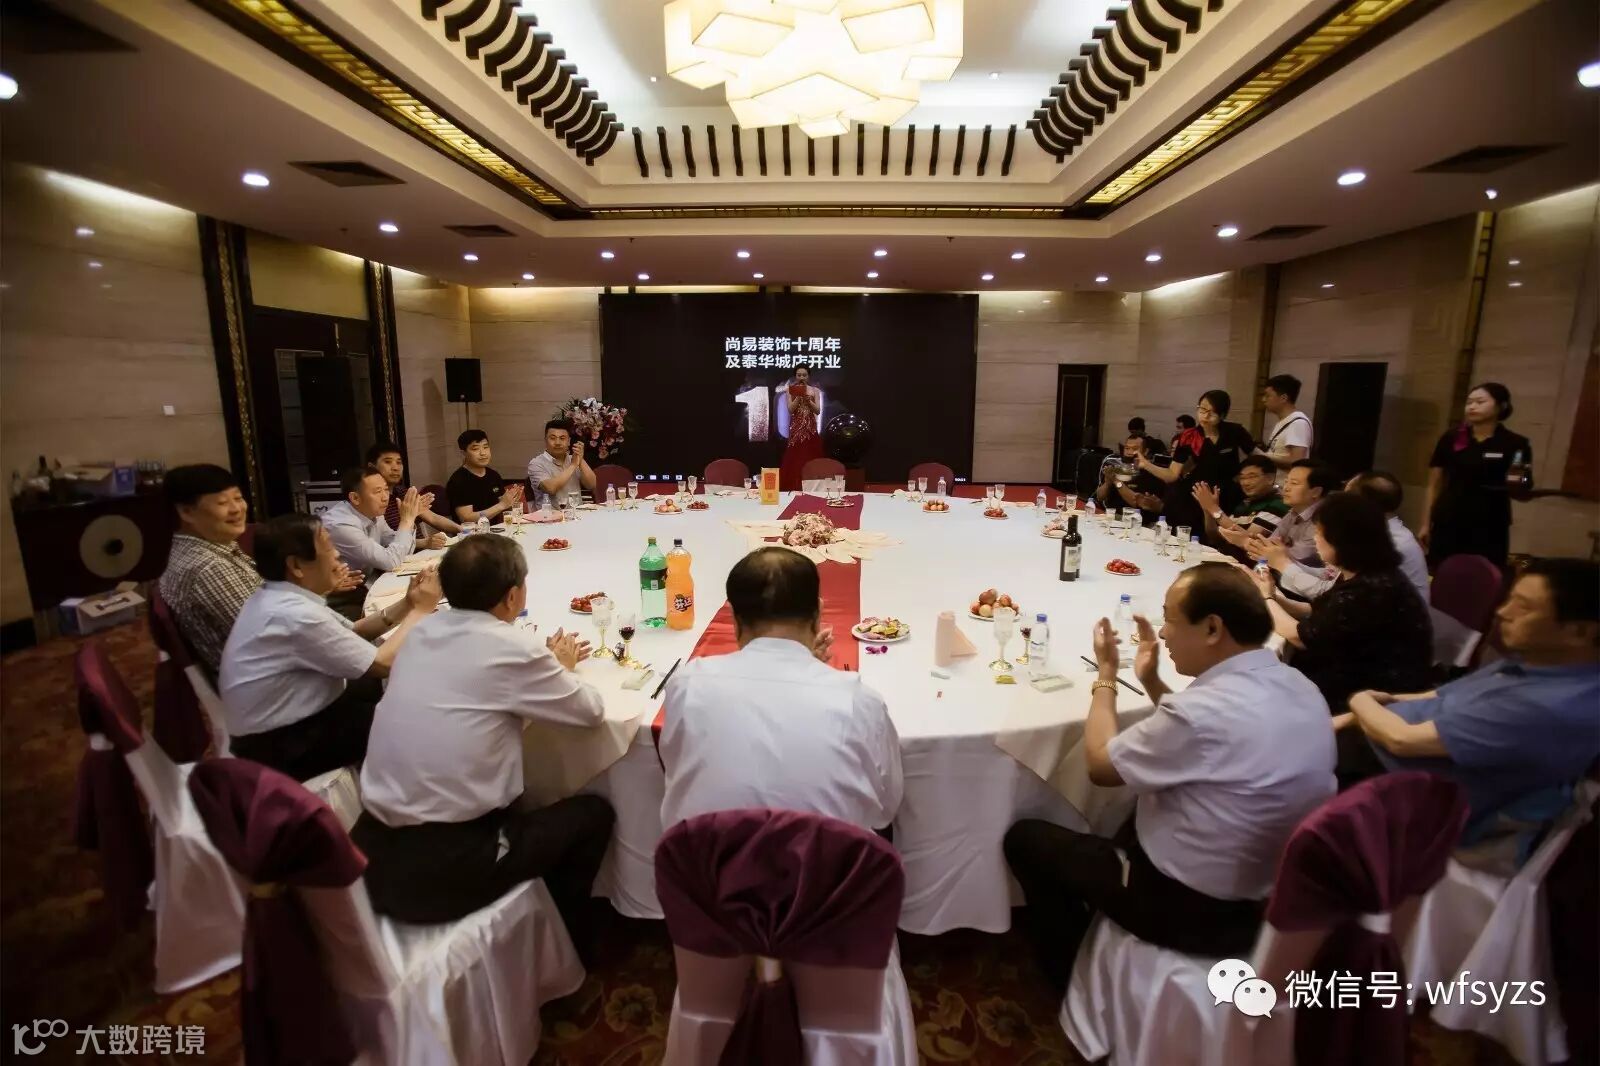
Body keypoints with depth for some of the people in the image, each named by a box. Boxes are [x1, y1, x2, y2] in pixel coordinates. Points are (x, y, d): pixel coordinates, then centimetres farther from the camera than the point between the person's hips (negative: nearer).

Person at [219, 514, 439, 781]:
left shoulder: (281, 598, 0)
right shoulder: (294, 614, -29)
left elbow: (352, 632, 8)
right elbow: (384, 664, -24)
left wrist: (405, 605, -5)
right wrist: (420, 610, -12)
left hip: (292, 720, 9)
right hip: (282, 746, -8)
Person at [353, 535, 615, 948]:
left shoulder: (424, 631, 2)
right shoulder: (512, 648, -17)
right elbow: (592, 710, -5)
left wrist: (547, 662, 18)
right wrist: (562, 667, 13)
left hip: (375, 850, 7)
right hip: (445, 864, -7)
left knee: (523, 808, 31)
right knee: (593, 814, 13)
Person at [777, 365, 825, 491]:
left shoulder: (815, 390, 6)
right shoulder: (790, 390, 4)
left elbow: (818, 411, -2)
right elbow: (790, 410, -6)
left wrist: (807, 399, -14)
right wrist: (799, 396, -15)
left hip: (811, 429, 1)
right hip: (796, 430, -1)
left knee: (810, 459, 0)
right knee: (795, 460, -5)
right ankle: (794, 489, -2)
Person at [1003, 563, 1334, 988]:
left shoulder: (1203, 710, -32)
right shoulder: (1298, 687, -5)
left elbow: (1101, 765, -14)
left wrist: (1106, 675, -4)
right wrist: (1152, 682, 5)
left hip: (1193, 909, -8)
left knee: (1025, 837, 7)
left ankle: (1074, 973, 28)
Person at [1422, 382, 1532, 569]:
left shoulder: (1516, 444, 1)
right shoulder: (1451, 438, 3)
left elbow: (1523, 491, 4)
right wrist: (1426, 524, 4)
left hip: (1490, 529, -1)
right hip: (1448, 525, 1)